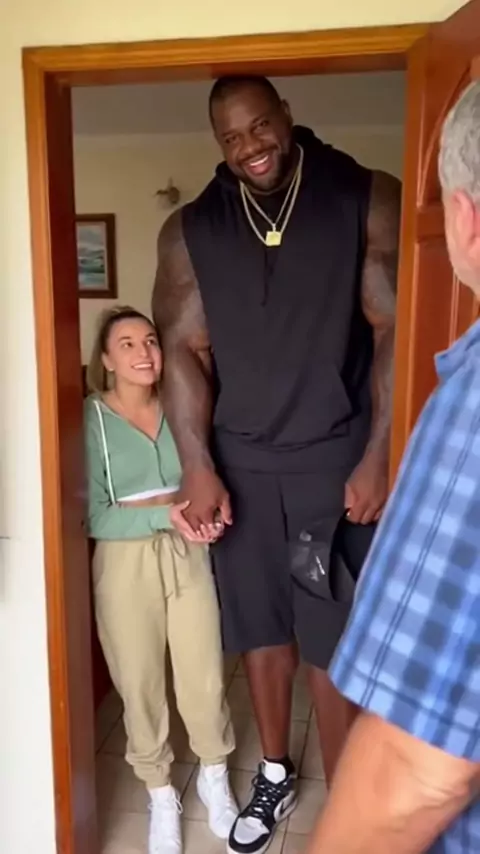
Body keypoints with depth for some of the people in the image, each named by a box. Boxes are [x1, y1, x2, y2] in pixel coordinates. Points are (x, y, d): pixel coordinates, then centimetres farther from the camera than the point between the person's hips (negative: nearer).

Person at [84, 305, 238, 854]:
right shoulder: (91, 419, -10)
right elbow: (93, 517, -14)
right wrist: (166, 514, -25)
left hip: (189, 557, 3)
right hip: (126, 565, -2)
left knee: (205, 678, 11)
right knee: (140, 685, 11)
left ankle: (214, 777, 39)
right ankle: (161, 795, 35)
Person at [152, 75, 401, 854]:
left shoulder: (368, 200, -2)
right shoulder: (189, 230, 5)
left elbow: (395, 331, -6)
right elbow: (184, 350, 1)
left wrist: (377, 456, -12)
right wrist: (198, 467, -7)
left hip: (336, 459, -2)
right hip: (238, 462, 3)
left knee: (333, 637, 3)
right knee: (261, 626, 14)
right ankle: (275, 775, 37)